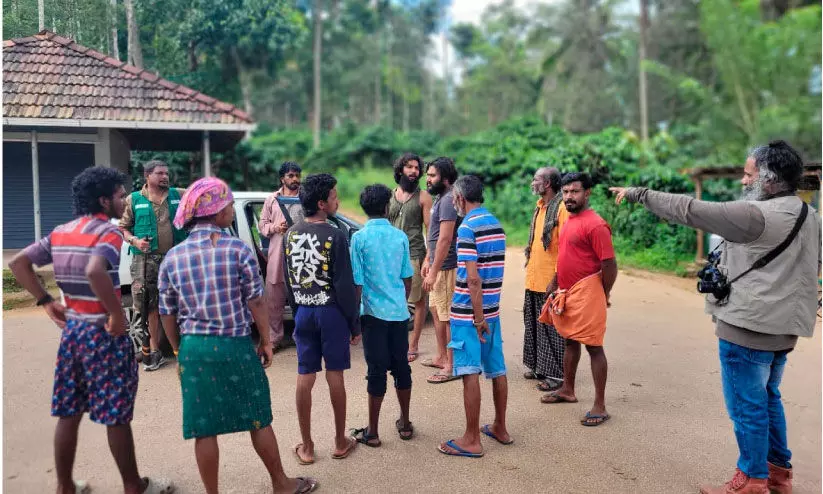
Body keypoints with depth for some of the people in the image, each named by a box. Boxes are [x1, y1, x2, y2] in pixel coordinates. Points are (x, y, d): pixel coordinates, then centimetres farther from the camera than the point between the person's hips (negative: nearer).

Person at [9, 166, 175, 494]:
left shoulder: (60, 233, 9)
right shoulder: (109, 232, -15)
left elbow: (18, 262, 9)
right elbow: (95, 271, -33)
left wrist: (46, 301, 10)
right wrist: (117, 313, -24)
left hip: (71, 328, 8)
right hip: (104, 332, -7)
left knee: (68, 413, 15)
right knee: (116, 416, 4)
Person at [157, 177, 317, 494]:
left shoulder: (172, 258, 0)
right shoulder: (238, 249, -11)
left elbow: (167, 314, 5)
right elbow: (255, 302, -8)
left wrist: (179, 351, 18)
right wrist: (266, 341, 4)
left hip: (194, 349, 3)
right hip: (236, 347, -2)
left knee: (204, 429, 10)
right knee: (258, 420, 13)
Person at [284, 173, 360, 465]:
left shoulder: (290, 235, 4)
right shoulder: (335, 236, -14)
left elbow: (288, 280, 9)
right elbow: (345, 285, -14)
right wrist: (355, 323, -6)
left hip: (303, 312, 5)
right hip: (331, 312, -4)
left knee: (305, 376, 8)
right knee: (335, 374, 6)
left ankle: (306, 447, 17)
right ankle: (340, 443, 19)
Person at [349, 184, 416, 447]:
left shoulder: (360, 238, -8)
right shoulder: (400, 236, 2)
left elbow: (356, 283, -8)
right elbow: (408, 280, 8)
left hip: (374, 312, -3)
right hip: (399, 311, 3)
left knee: (377, 370, 3)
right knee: (401, 366, 13)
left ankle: (372, 432, 13)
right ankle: (405, 424, 25)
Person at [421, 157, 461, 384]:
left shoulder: (448, 200, -19)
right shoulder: (440, 198, 13)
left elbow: (445, 239, -23)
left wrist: (434, 272, -22)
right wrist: (427, 260, 19)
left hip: (446, 268, -11)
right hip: (437, 265, 11)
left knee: (448, 316, -3)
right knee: (436, 311, 19)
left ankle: (452, 367, 7)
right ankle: (441, 357, 33)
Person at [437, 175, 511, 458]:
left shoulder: (468, 228, -14)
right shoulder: (496, 224, 10)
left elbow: (473, 278, -21)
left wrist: (477, 318, -17)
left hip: (469, 313, -8)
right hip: (492, 309, 8)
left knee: (470, 374, -2)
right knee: (497, 370, 15)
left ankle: (472, 440, 7)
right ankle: (500, 428, 28)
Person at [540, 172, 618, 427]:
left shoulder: (595, 224, -16)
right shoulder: (569, 221, 13)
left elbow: (610, 265, -17)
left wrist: (602, 296, -8)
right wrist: (554, 284, 19)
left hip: (586, 294, -9)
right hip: (566, 293, 9)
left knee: (594, 347, -3)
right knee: (570, 341, 19)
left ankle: (600, 406, 4)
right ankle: (567, 390, 34)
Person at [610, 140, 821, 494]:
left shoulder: (757, 215, -20)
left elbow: (690, 210, -18)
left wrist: (639, 194, -9)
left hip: (748, 327, -9)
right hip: (783, 326, 9)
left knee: (747, 406, 4)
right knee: (768, 399, 22)